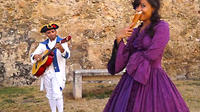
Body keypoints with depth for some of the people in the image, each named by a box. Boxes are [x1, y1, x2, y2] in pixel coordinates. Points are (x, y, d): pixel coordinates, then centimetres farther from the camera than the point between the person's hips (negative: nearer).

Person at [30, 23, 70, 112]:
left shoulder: (62, 42, -3)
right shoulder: (43, 44, 10)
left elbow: (67, 55, -20)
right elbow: (33, 55, 14)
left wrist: (61, 49, -42)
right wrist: (35, 56, -12)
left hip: (57, 72, -5)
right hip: (46, 72, 5)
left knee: (57, 93, -16)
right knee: (50, 95, 11)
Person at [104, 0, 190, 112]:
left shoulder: (162, 27, -6)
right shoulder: (136, 31, 14)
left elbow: (151, 55, -15)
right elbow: (124, 56, 9)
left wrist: (134, 59, 1)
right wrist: (119, 39, -6)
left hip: (152, 81, -6)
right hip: (131, 80, 7)